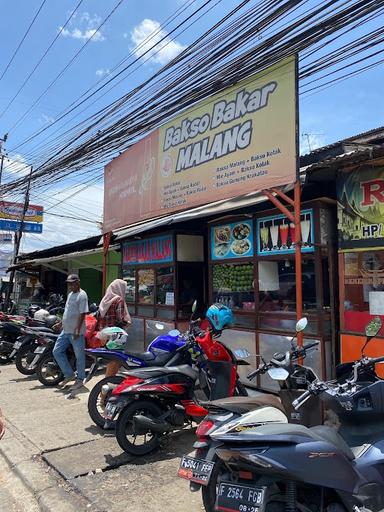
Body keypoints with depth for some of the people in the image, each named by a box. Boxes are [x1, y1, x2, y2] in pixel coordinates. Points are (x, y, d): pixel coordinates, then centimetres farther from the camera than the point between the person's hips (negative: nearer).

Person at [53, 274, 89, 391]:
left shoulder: (82, 295, -14)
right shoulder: (70, 294, 14)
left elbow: (82, 314, -20)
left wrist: (77, 330, -24)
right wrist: (62, 323, 24)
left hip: (76, 332, -9)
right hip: (66, 330, 9)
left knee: (79, 356, 2)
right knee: (57, 352, 9)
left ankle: (80, 380, 15)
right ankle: (69, 374, 19)